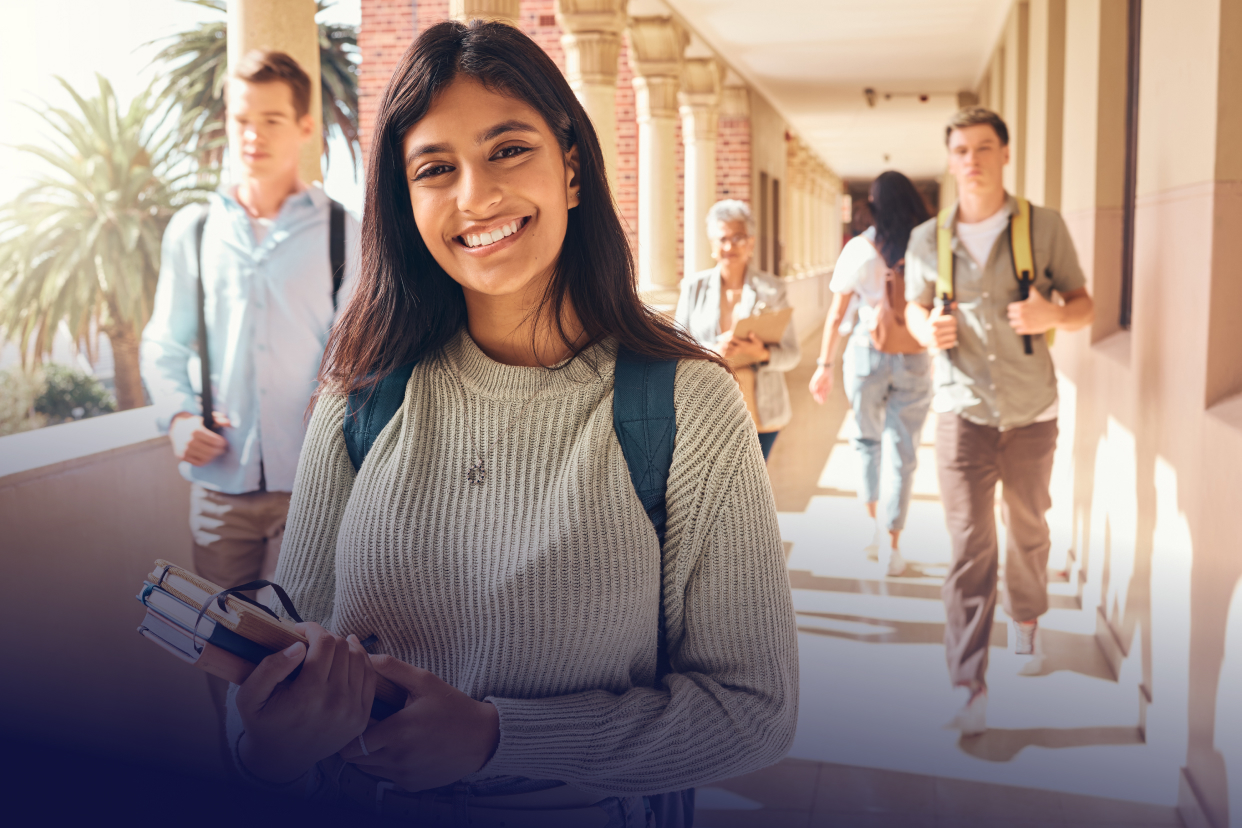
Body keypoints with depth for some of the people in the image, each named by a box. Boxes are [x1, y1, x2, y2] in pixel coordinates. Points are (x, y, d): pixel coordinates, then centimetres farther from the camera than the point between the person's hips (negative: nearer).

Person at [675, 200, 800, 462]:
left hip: (760, 414, 0)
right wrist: (712, 350, -16)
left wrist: (763, 354, -18)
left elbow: (792, 354, 4)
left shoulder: (772, 289, 5)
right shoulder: (694, 287, 6)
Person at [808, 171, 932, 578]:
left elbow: (836, 315, -3)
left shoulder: (858, 249, -5)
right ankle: (891, 545, 6)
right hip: (914, 360, 0)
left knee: (867, 440, 22)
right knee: (903, 455, 6)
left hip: (866, 354, 0)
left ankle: (874, 521, 17)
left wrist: (824, 365, 5)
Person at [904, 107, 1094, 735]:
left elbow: (1084, 306, 3)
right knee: (970, 547, -6)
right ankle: (969, 688, -4)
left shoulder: (1044, 227, -1)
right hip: (962, 410, -1)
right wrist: (927, 328, -9)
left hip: (1031, 410, 1)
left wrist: (1053, 315, -20)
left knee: (1028, 529, 18)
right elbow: (915, 308, 15)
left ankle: (1026, 624, 46)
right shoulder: (927, 239, 2)